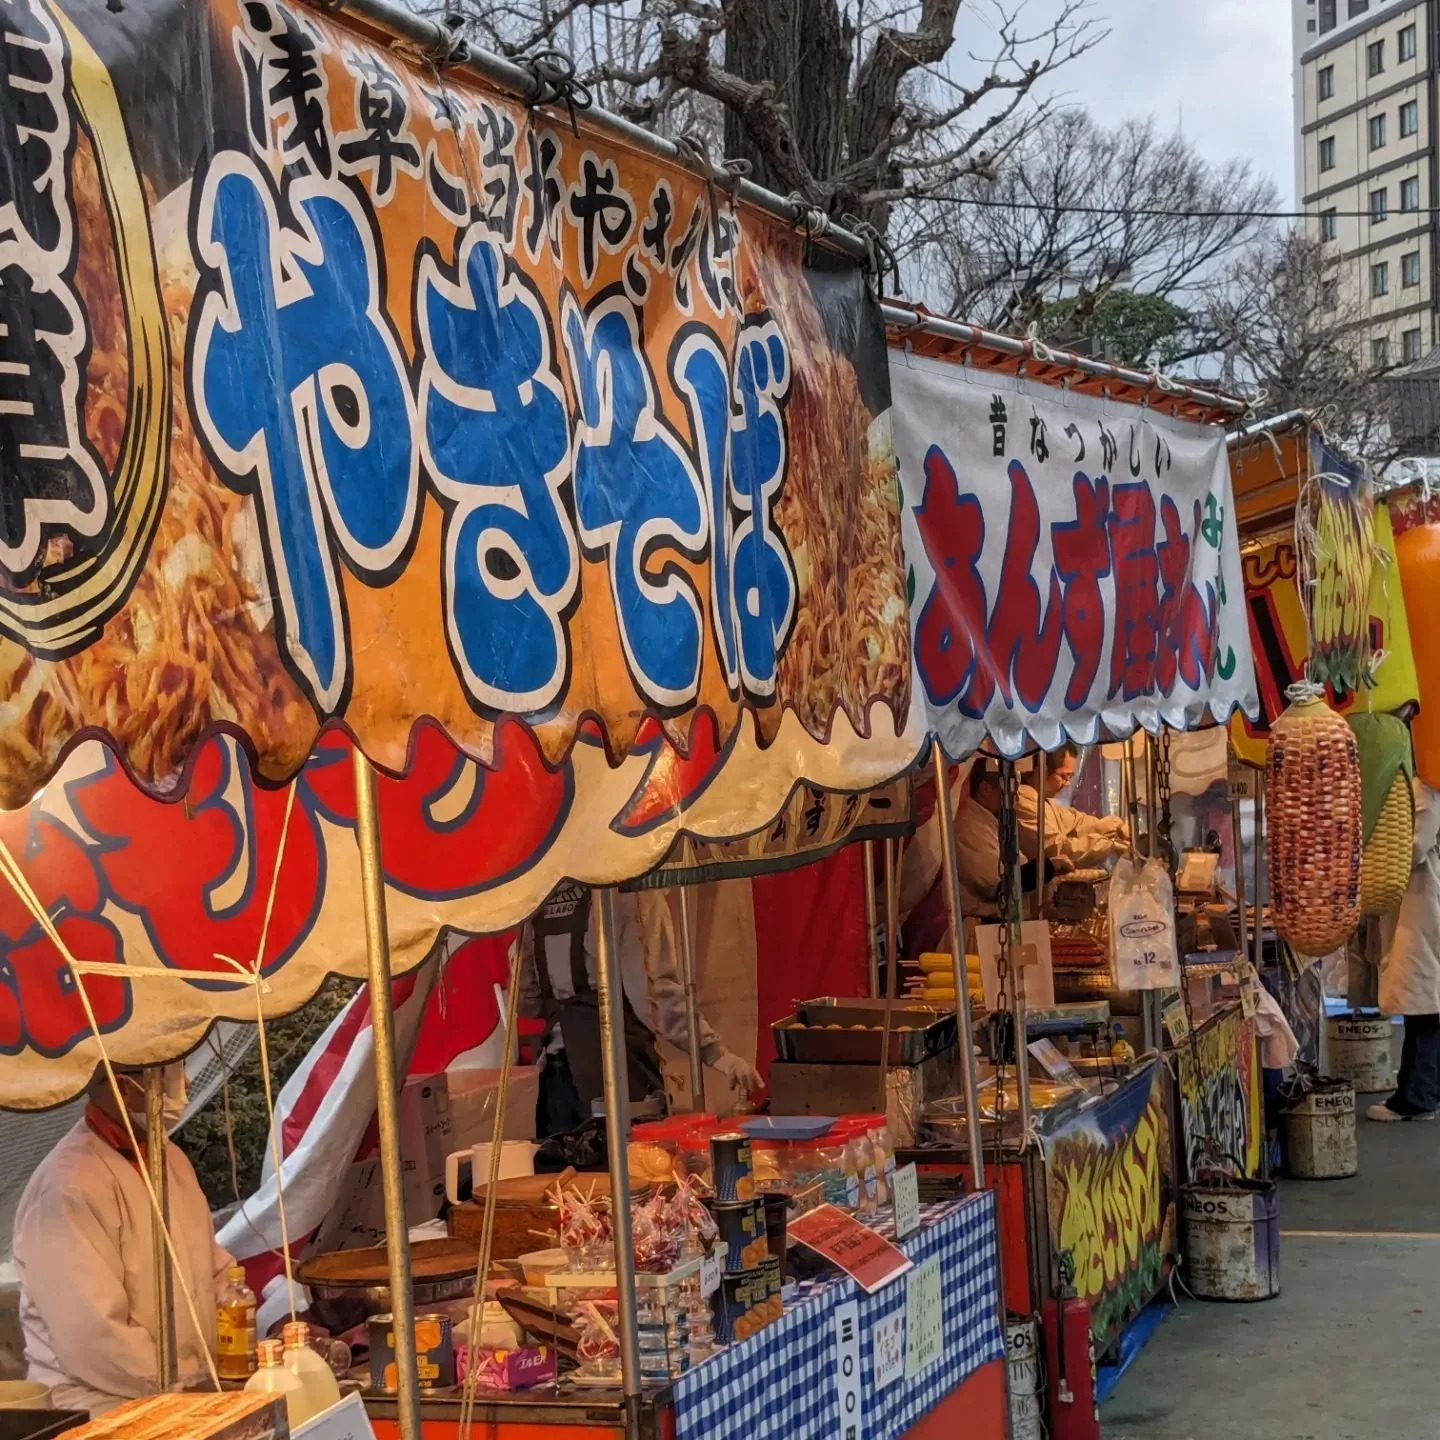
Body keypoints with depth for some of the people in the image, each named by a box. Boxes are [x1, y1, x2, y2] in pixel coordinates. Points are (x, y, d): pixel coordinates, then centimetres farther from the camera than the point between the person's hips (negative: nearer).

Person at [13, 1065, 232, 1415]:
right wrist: (186, 1388, -18)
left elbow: (215, 1272, 19)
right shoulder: (69, 1187, -19)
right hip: (107, 1403, -8)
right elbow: (95, 1338, -23)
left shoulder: (169, 1157, 11)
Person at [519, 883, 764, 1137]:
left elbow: (525, 1000, 13)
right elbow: (655, 989, -16)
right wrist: (714, 1051, -18)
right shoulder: (631, 890, -8)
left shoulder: (543, 897, 11)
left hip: (558, 1064, 6)